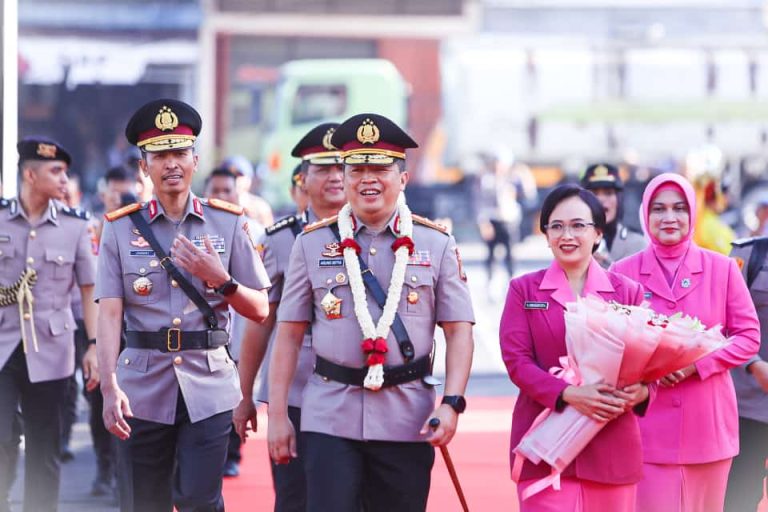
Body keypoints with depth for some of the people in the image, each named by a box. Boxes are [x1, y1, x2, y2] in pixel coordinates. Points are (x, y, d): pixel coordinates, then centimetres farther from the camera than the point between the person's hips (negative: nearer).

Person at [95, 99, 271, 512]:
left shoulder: (228, 224, 5)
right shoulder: (121, 229, 4)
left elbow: (259, 310, 7)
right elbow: (109, 314, -5)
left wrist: (218, 277, -12)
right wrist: (110, 388, -17)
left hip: (209, 388, -1)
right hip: (142, 389, 1)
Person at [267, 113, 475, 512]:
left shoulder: (436, 244, 4)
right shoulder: (312, 243, 4)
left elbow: (459, 331, 2)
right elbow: (290, 334, 5)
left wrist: (451, 404, -10)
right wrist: (277, 415, 1)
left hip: (407, 420, 1)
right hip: (330, 419, 0)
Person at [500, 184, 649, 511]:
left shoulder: (627, 292, 10)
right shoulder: (524, 290, 8)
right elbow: (516, 360, -1)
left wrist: (640, 391, -16)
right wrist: (568, 393, -18)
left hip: (612, 446, 2)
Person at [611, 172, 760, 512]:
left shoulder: (722, 269, 2)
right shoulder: (623, 273, 1)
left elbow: (749, 336, 2)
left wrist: (698, 364, -13)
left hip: (707, 423, 1)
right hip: (649, 426, -1)